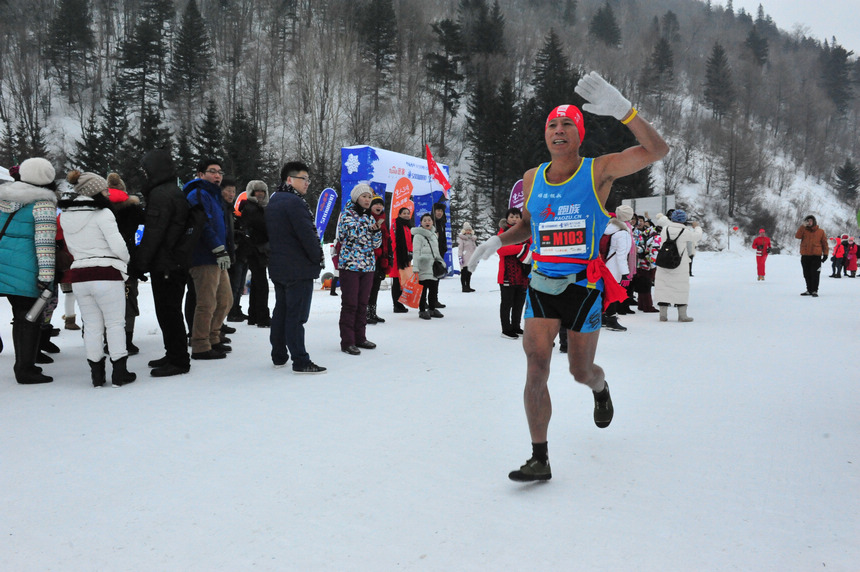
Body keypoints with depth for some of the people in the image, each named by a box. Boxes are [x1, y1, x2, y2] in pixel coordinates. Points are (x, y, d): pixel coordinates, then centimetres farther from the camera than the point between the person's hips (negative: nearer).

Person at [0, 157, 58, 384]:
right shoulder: (43, 204, -9)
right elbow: (45, 241, -15)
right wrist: (46, 274, -17)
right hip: (25, 269, -7)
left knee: (21, 315, 15)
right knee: (29, 317, 1)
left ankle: (23, 365, 22)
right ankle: (26, 369, 3)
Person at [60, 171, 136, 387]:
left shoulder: (66, 215, 10)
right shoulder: (102, 213, -10)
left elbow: (71, 247, 15)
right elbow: (118, 245, -13)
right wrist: (124, 260, 4)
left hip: (78, 276, 6)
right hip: (106, 274, -6)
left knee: (92, 326, 11)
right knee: (115, 323, 4)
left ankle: (97, 374, 14)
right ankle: (119, 372, 6)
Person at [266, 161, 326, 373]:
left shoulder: (273, 201, 14)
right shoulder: (295, 202, -17)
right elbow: (308, 235, -21)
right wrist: (318, 258, -8)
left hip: (277, 266, 10)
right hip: (299, 268, -10)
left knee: (281, 311, 16)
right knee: (296, 315, -7)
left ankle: (279, 356, 24)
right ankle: (300, 361, -4)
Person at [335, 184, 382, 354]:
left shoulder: (369, 217, 14)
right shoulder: (347, 214, -3)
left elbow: (376, 243, 11)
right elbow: (352, 233, -20)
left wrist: (376, 231, -7)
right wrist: (369, 227, -17)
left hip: (368, 266, 6)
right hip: (350, 265, -6)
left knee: (362, 304, 11)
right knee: (350, 304, -6)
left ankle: (360, 338, 19)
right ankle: (347, 342, -2)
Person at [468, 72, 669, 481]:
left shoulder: (598, 171, -6)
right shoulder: (532, 179, 6)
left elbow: (657, 150, -17)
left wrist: (621, 109, -29)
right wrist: (498, 241, 4)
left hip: (583, 286, -2)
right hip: (541, 284, 3)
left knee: (581, 371, 10)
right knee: (536, 365, -11)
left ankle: (601, 389, 50)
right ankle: (539, 459, -3)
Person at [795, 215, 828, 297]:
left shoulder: (820, 232, 7)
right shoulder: (804, 230, 10)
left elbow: (824, 243, 9)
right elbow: (797, 236, -9)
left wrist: (825, 254, 2)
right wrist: (803, 226, -11)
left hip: (816, 256, -3)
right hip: (805, 256, 3)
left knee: (815, 274, -8)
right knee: (807, 274, 8)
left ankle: (814, 291, -5)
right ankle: (809, 290, 17)